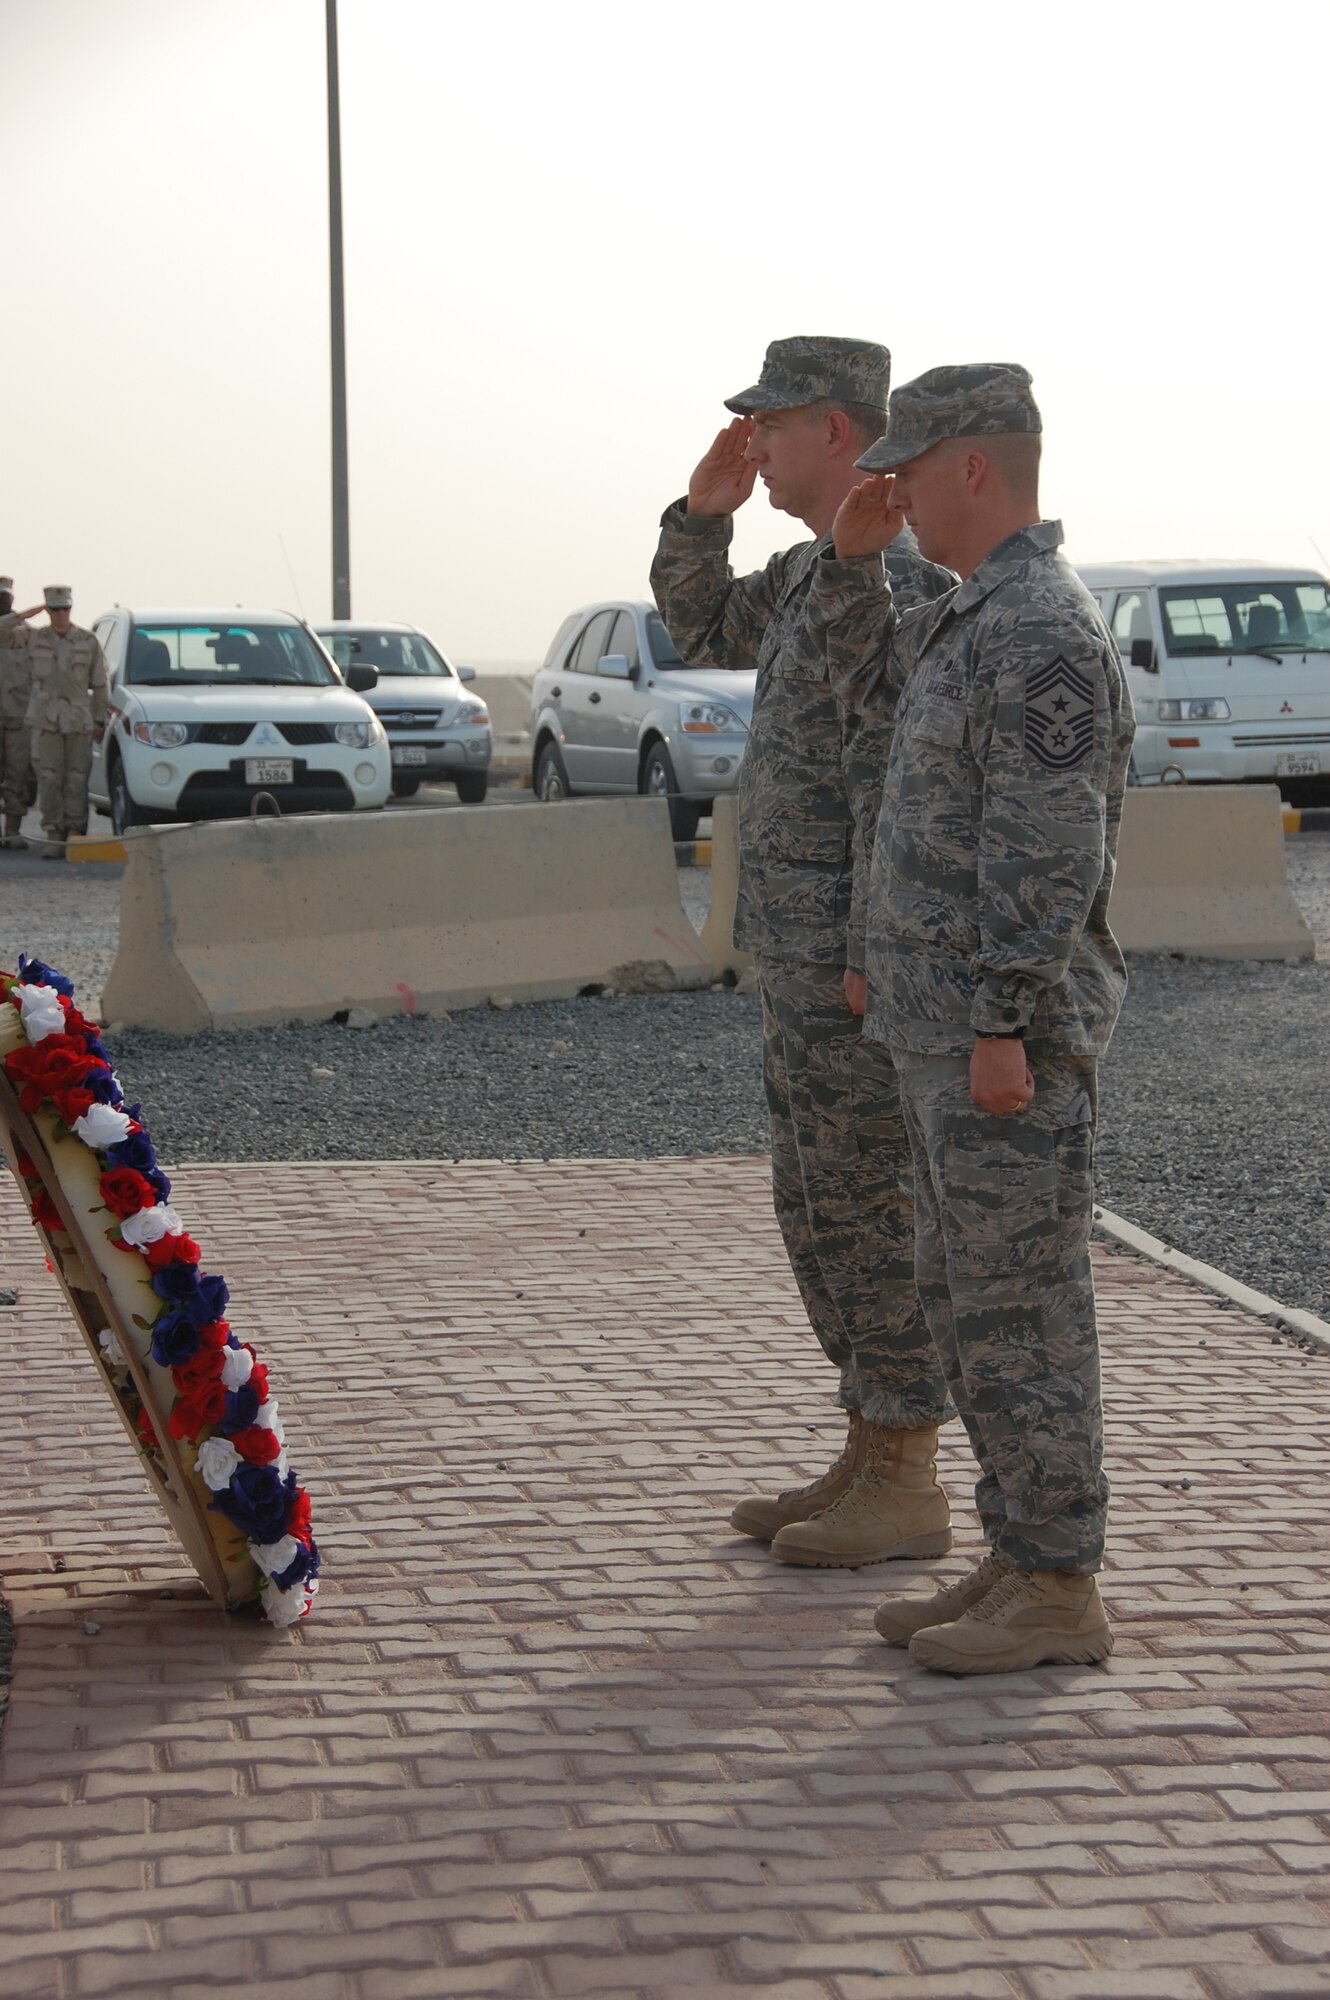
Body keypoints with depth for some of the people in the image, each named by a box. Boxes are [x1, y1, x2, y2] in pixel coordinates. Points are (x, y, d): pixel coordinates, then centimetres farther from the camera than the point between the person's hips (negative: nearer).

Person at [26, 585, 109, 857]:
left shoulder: (88, 641, 4)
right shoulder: (33, 639, 4)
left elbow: (99, 684, 8)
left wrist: (99, 721, 4)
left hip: (79, 720, 0)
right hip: (45, 720, 0)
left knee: (77, 781, -1)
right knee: (49, 779, -4)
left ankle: (75, 834, 4)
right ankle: (53, 838, -1)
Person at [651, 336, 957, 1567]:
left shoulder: (892, 574, -17)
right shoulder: (816, 570, 15)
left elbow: (899, 775, -22)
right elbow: (702, 632, 29)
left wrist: (872, 957, -23)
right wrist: (703, 510, 13)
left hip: (855, 952, -10)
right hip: (801, 951, 10)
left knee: (869, 1213, -4)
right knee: (818, 1209, 14)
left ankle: (908, 1490, 5)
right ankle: (870, 1463, 21)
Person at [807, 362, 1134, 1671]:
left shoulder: (1042, 632, -17)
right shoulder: (973, 618, 15)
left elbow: (1049, 853, -22)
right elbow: (864, 675, 33)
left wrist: (1005, 1028, -24)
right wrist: (852, 555, 16)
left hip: (1008, 1034, -10)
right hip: (945, 1026, 10)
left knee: (1020, 1304, -5)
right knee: (966, 1296, 14)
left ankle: (1057, 1591, 3)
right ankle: (1017, 1561, 21)